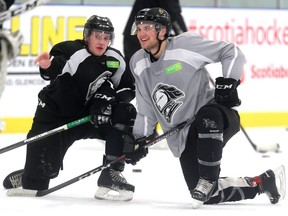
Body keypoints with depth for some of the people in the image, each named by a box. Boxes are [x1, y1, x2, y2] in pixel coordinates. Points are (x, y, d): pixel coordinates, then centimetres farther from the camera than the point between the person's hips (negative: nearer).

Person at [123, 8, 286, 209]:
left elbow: (232, 52, -11)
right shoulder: (138, 63, 7)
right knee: (208, 196, -3)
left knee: (206, 116, -44)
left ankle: (208, 180, -29)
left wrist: (227, 83, -22)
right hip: (184, 138, 7)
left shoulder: (185, 44, -12)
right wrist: (137, 139, 3)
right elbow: (147, 110, 13)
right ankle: (264, 182, 19)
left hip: (219, 117, -7)